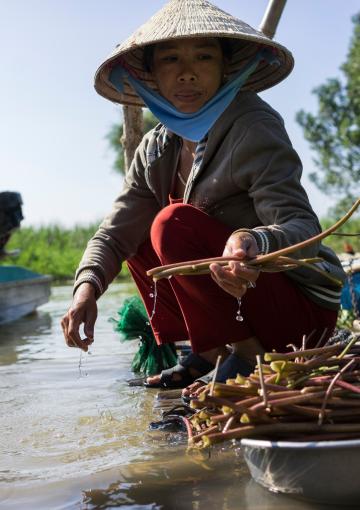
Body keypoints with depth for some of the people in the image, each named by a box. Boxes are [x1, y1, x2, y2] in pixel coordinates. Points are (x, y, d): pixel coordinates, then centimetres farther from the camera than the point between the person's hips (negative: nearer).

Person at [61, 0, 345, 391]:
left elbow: (302, 227, -27)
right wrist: (87, 288, -20)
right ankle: (209, 353, 9)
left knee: (174, 224, -24)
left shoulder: (254, 128, -18)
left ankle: (247, 354, -13)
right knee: (138, 240, 10)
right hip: (241, 305, 8)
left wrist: (253, 242, -51)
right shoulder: (155, 150, 3)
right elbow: (115, 233, 0)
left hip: (302, 307, -8)